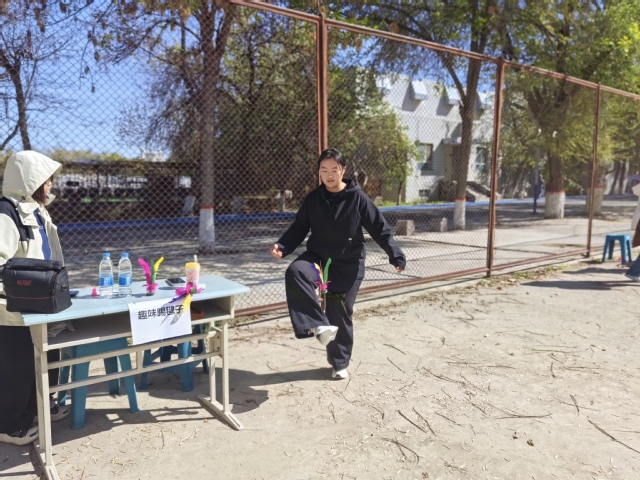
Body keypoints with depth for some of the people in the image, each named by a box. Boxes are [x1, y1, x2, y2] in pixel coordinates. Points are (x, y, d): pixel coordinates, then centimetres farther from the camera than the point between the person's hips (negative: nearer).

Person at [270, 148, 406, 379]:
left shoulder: (358, 198, -9)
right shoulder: (313, 199, 0)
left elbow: (380, 228, -7)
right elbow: (299, 228, 5)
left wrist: (395, 255, -17)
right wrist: (282, 246, -12)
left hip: (348, 265, -2)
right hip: (318, 257, 2)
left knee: (341, 314, 5)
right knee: (295, 272, -32)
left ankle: (340, 362, 27)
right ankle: (319, 325, -25)